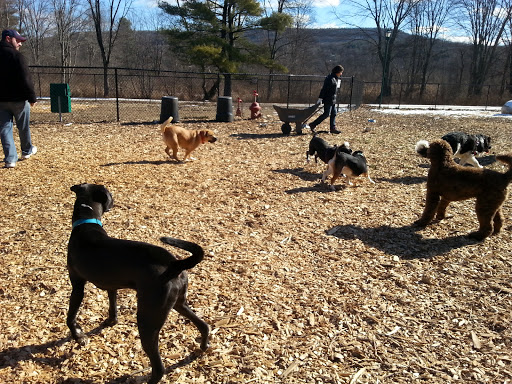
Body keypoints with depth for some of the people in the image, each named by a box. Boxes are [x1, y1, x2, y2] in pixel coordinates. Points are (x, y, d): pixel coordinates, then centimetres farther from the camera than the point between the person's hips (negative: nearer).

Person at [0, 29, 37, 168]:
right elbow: (25, 80, -17)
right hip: (18, 99, -5)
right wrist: (32, 97, -9)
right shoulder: (16, 56, -12)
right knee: (23, 127, 14)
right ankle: (27, 150, 31)